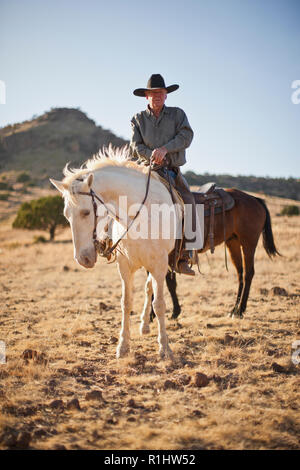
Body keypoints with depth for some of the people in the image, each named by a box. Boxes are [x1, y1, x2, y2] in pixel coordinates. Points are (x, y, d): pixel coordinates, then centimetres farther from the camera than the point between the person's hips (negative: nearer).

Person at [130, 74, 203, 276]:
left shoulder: (177, 114, 9)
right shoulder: (138, 119, 11)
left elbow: (186, 135, -7)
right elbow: (136, 146, 2)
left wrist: (165, 149, -22)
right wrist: (151, 156, -19)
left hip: (172, 171, -1)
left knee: (188, 202, -22)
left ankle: (185, 257, -19)